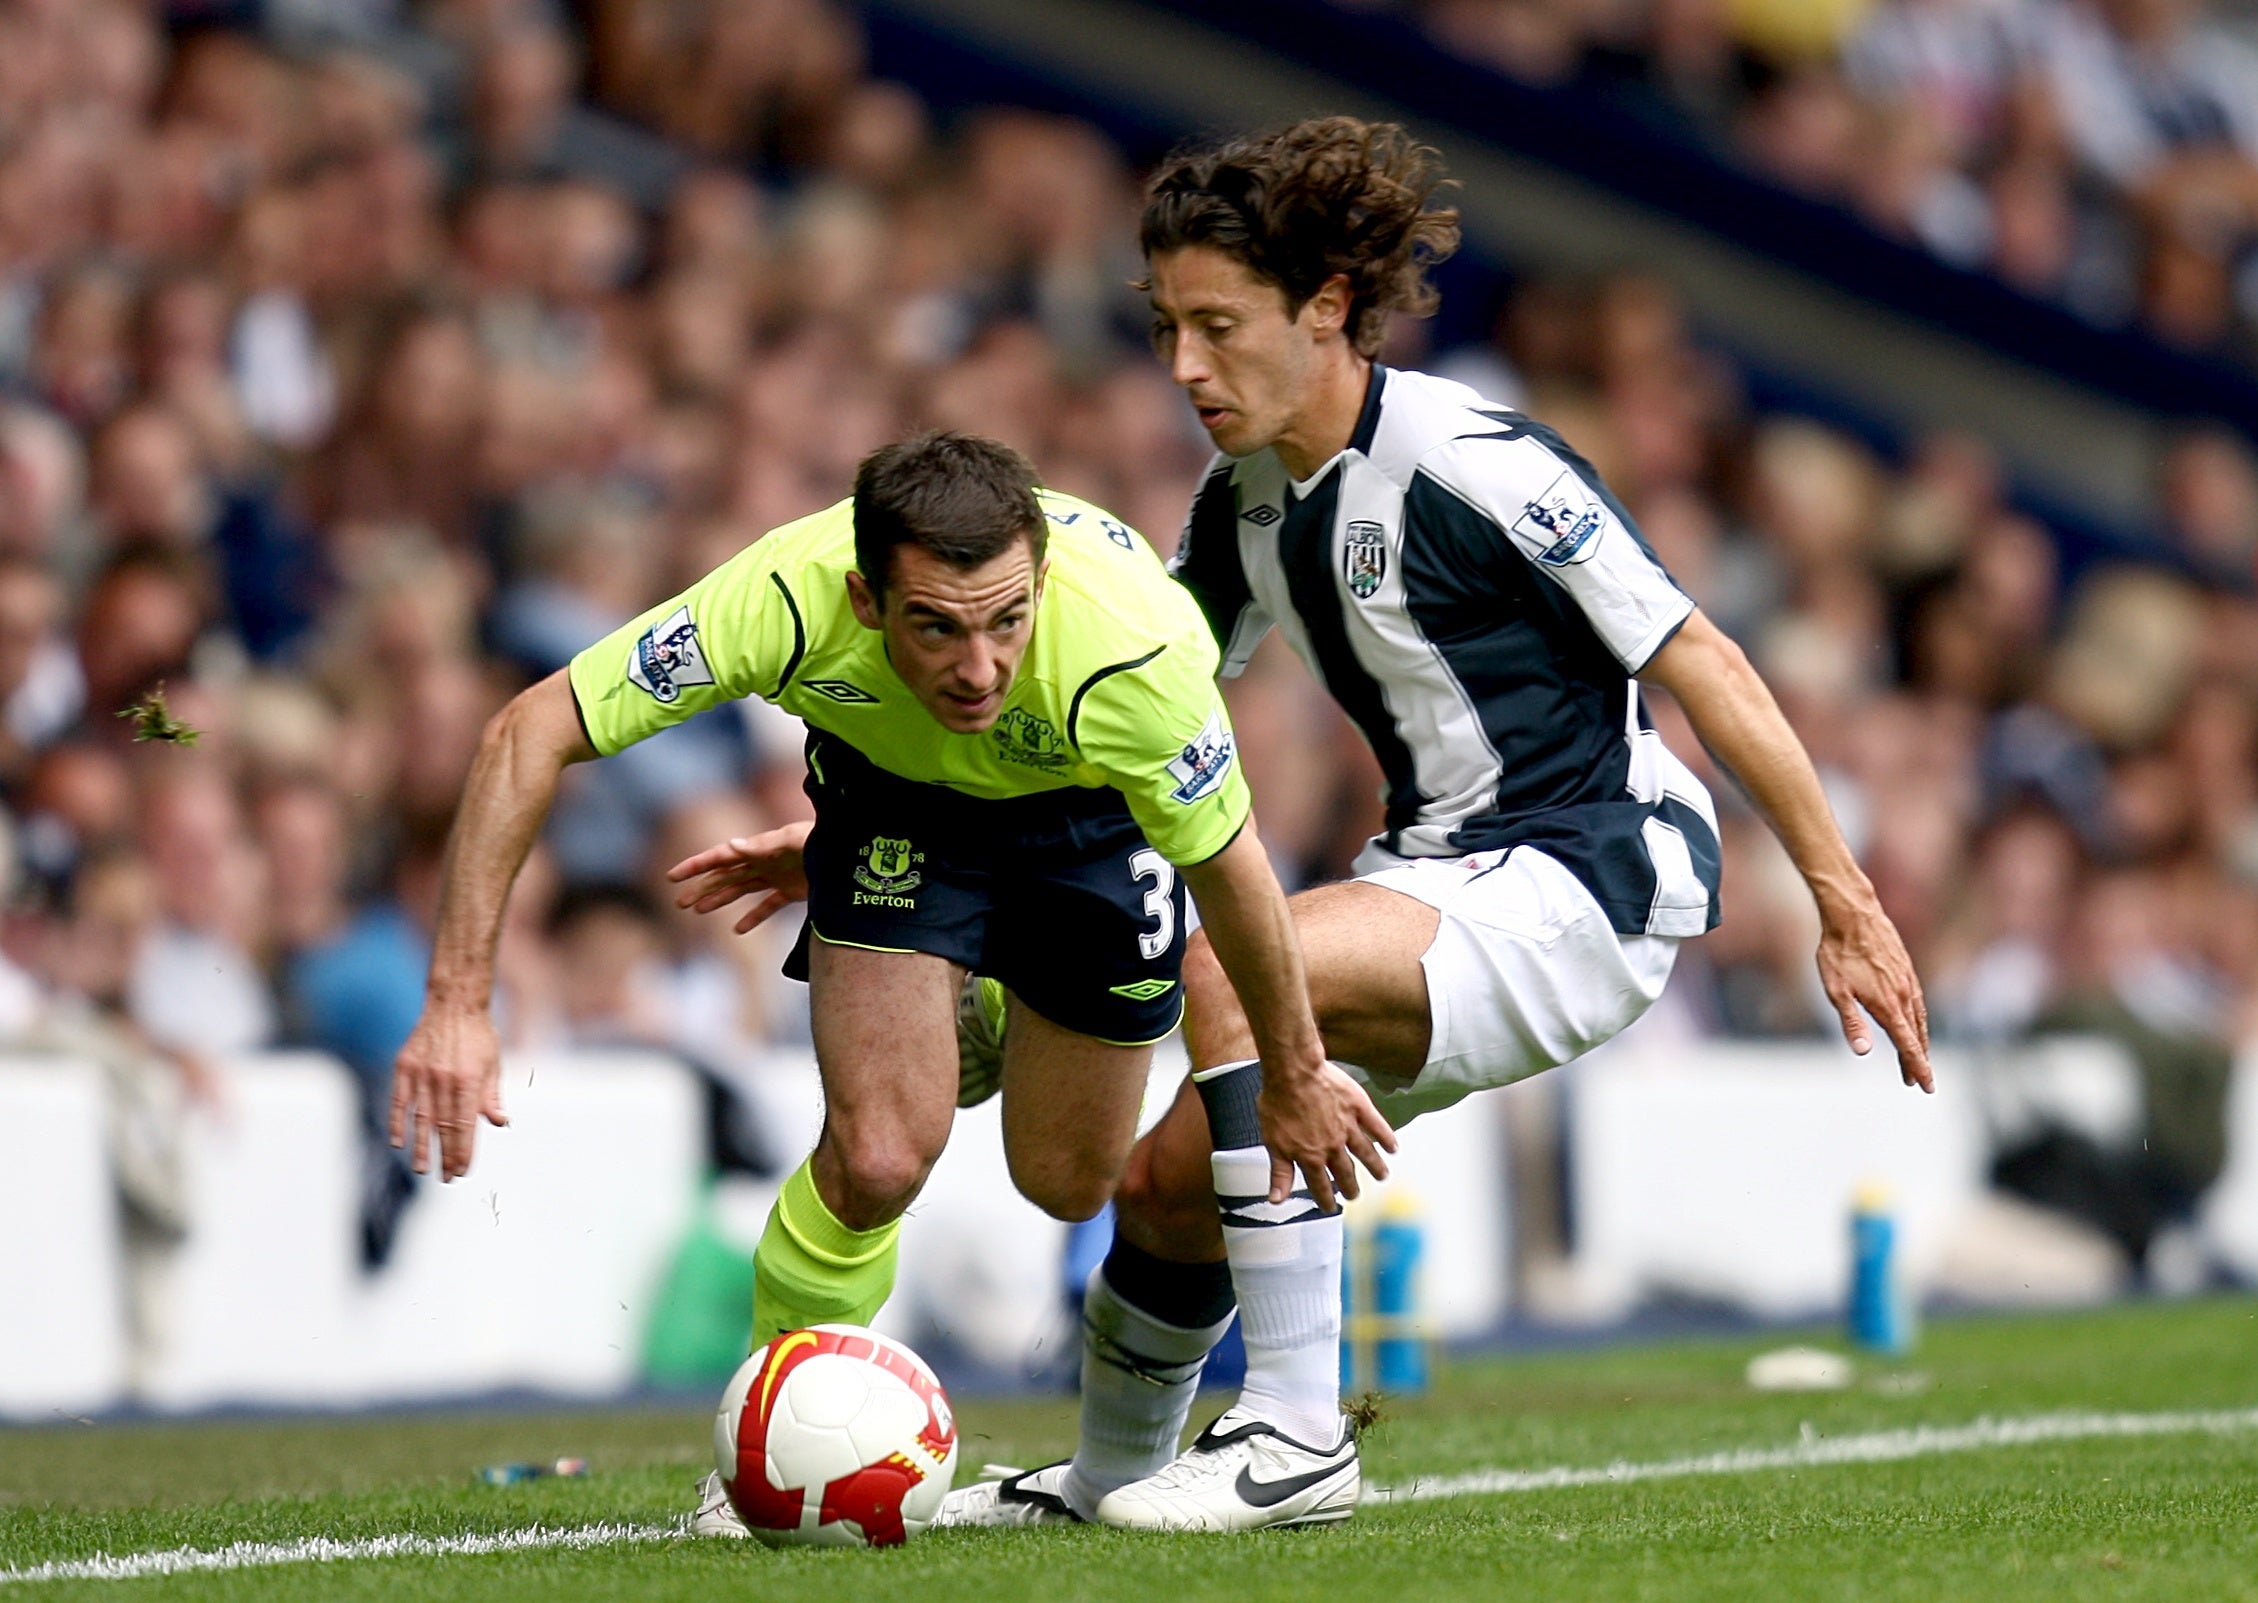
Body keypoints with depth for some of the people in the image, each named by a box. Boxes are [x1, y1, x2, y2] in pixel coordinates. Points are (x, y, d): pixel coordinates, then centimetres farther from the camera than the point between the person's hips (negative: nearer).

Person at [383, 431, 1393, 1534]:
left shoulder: (1131, 660, -41)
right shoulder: (788, 599, -40)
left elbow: (1227, 866, -22)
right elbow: (530, 735, -30)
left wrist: (1295, 1079, -6)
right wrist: (459, 1001, -35)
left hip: (1094, 810, 0)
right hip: (894, 792, 0)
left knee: (1065, 1183, 7)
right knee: (882, 1154, -19)